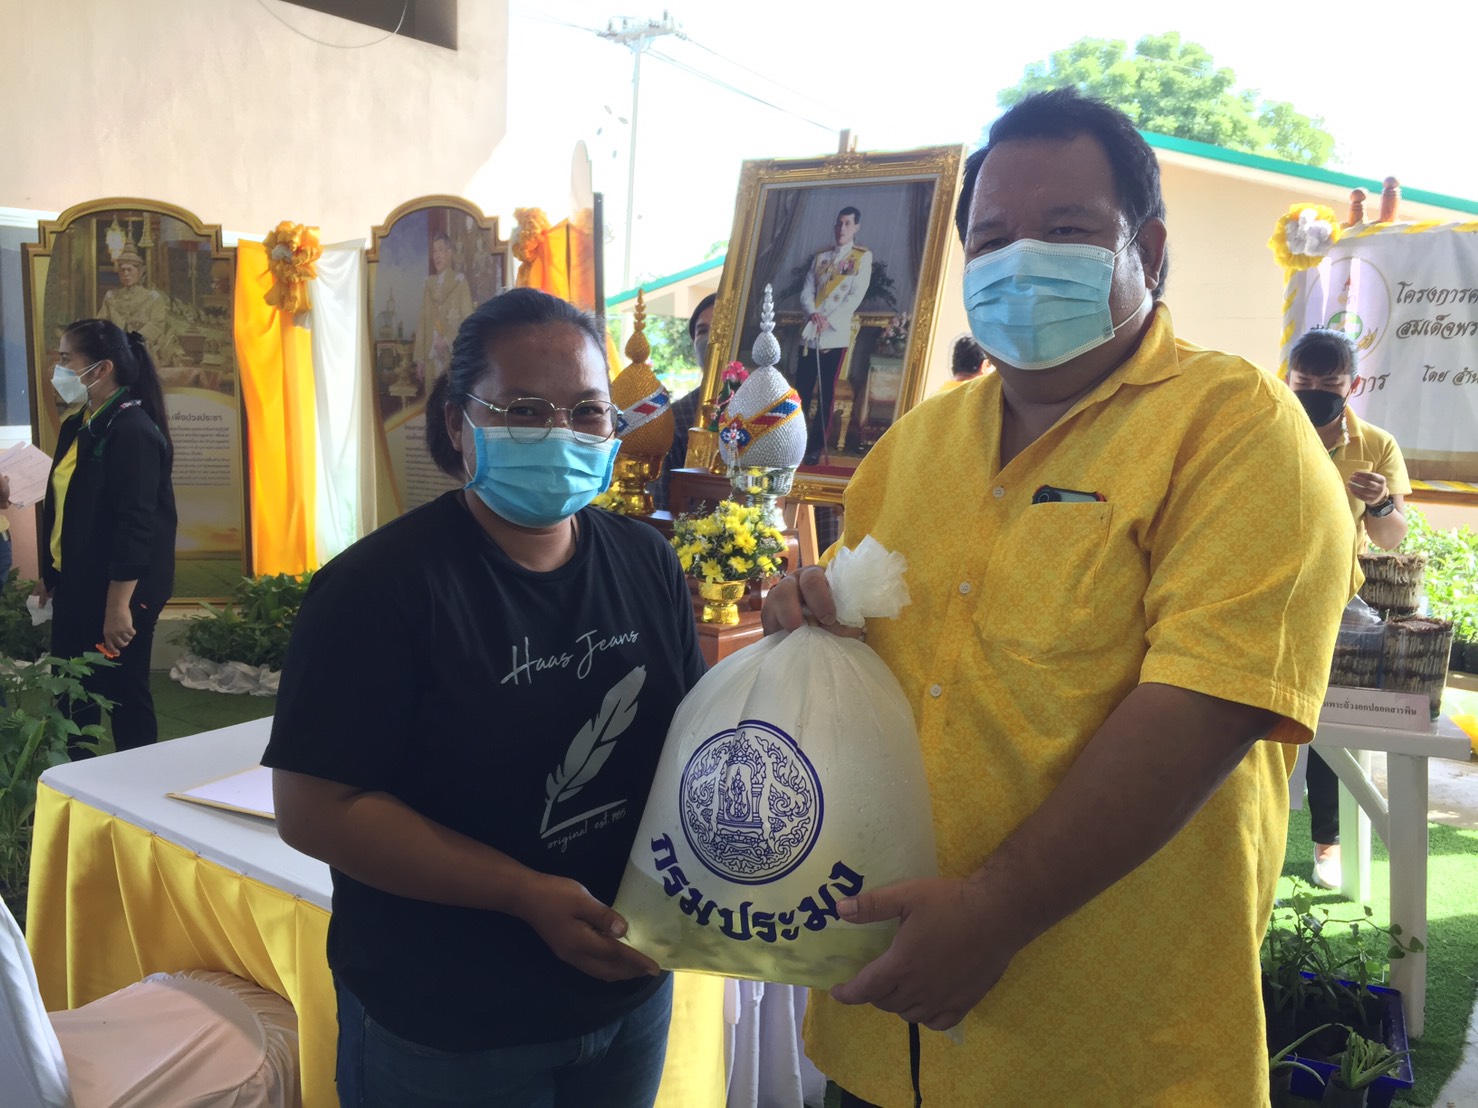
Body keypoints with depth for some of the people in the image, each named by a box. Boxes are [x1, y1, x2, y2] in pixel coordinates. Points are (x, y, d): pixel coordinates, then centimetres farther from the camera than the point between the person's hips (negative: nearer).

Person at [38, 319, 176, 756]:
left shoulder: (133, 432, -18)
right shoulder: (76, 425, 10)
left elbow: (136, 526, -22)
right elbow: (62, 507, 17)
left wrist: (120, 604, -23)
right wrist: (48, 574, 19)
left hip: (117, 594, -9)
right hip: (74, 586, 9)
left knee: (124, 694, 4)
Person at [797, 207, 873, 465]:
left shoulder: (863, 256, 4)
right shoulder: (820, 257, 16)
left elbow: (856, 295, -6)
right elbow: (806, 292, 10)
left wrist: (829, 320, -15)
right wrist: (813, 313, -11)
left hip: (836, 335, -4)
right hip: (810, 333, 4)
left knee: (826, 392, -2)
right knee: (801, 390, 2)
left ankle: (816, 446, 2)